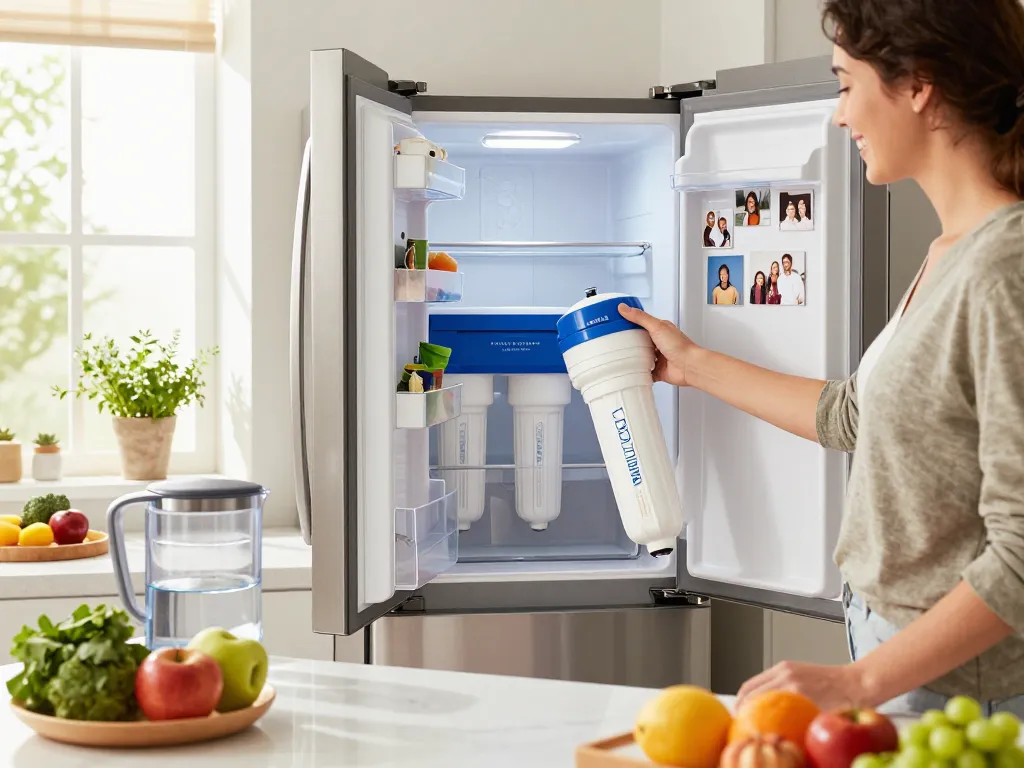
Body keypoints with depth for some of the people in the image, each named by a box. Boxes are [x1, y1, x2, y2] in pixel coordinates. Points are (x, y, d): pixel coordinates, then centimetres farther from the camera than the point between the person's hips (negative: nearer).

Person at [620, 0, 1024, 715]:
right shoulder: (949, 253, 8)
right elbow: (852, 412, 21)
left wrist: (860, 681, -25)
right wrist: (693, 363, 29)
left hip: (951, 688, -8)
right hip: (895, 653, 8)